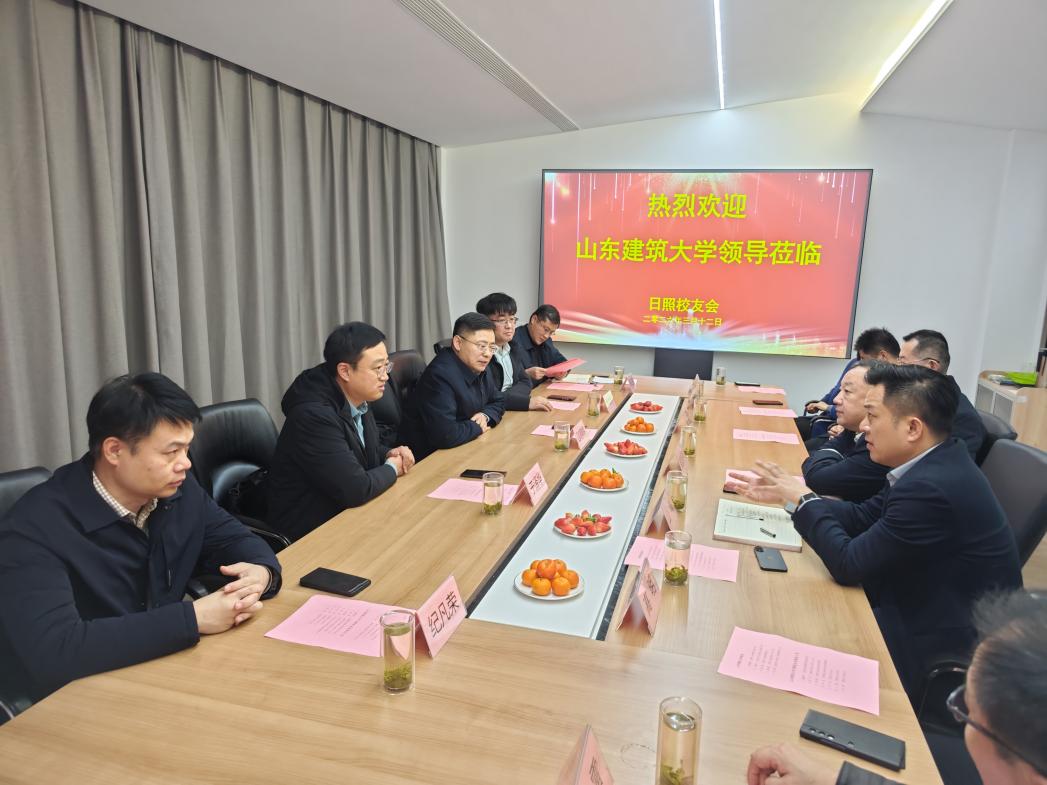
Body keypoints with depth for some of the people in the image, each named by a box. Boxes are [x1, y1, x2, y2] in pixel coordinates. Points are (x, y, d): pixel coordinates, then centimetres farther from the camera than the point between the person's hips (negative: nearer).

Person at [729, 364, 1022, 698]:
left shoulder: (931, 489, -31)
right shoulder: (933, 464, -1)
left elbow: (848, 565, -24)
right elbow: (864, 517, 8)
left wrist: (804, 498, -12)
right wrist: (788, 495, 1)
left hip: (944, 652, -8)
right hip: (929, 610, 8)